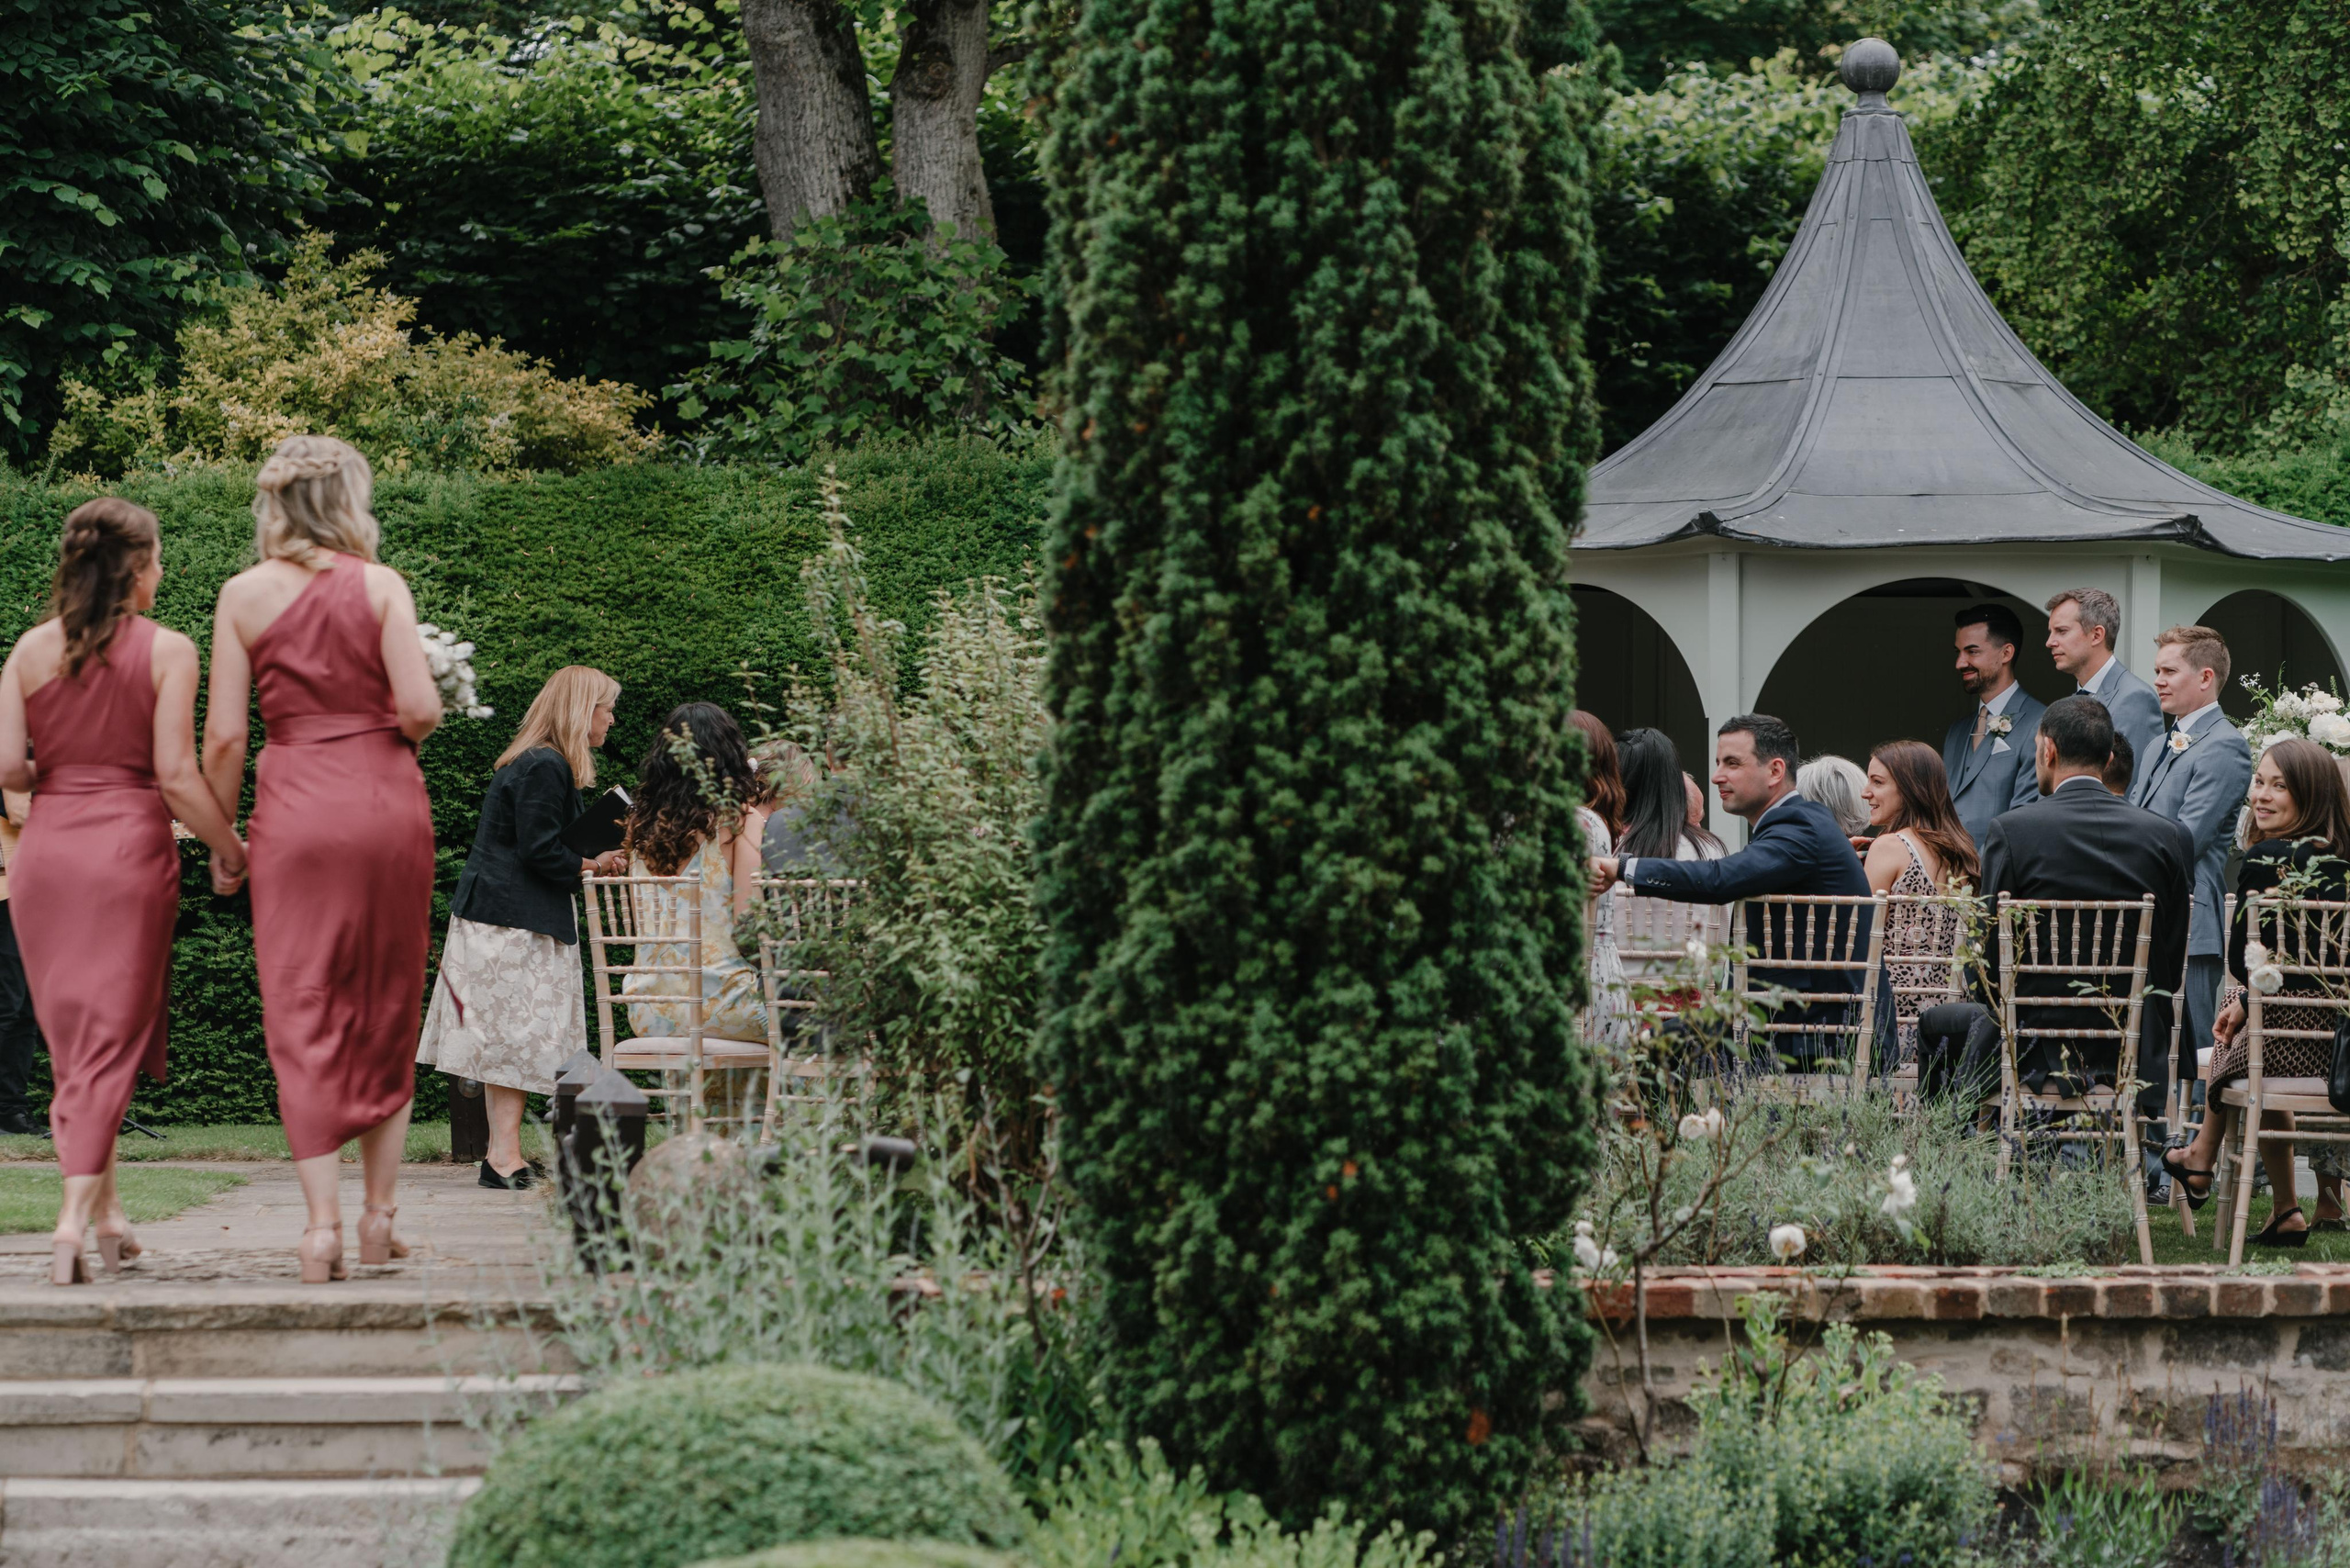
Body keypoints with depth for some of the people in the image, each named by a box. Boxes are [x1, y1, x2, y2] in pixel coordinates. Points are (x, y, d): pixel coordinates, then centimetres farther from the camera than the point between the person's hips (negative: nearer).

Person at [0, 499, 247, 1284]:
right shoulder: (166, 651, -7)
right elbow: (176, 774, -12)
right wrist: (230, 850, 1)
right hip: (131, 844, -3)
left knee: (69, 1035, 14)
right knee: (114, 1035, 0)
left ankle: (105, 1210, 17)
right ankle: (75, 1211, -13)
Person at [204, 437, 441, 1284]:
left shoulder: (244, 595, 1)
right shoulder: (381, 585, -2)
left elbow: (224, 736, -2)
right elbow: (420, 706, -10)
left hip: (295, 809, 0)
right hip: (386, 800, 0)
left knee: (304, 1018, 2)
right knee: (386, 1009, 12)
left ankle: (322, 1220, -6)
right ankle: (380, 1214, 14)